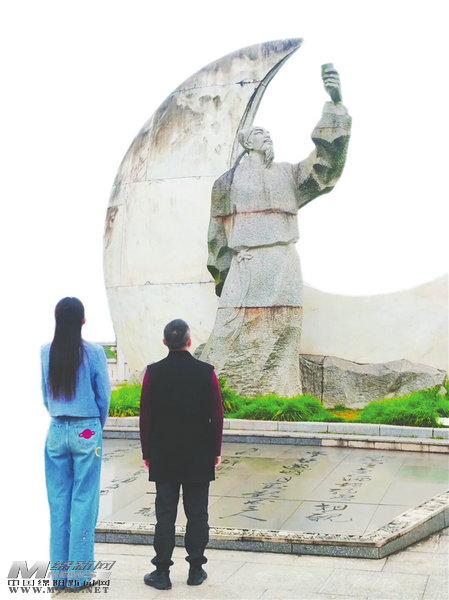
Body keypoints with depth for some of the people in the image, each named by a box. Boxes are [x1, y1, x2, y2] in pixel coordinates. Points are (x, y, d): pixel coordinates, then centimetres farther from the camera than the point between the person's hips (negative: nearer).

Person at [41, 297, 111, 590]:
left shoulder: (45, 353, 0)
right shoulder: (94, 352, -9)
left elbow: (43, 394, 9)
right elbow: (104, 395, -2)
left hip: (56, 432, 3)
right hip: (87, 432, -3)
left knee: (58, 501, 10)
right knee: (84, 501, 4)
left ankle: (59, 572, 17)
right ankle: (79, 574, 8)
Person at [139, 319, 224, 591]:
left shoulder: (153, 373, -6)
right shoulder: (206, 372, -7)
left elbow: (145, 416, -2)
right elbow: (217, 415, -3)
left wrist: (147, 453, 8)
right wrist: (216, 451, 8)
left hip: (164, 456, 0)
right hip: (199, 456, 0)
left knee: (165, 514, 5)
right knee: (197, 514, 9)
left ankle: (162, 572, 8)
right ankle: (196, 570, 15)